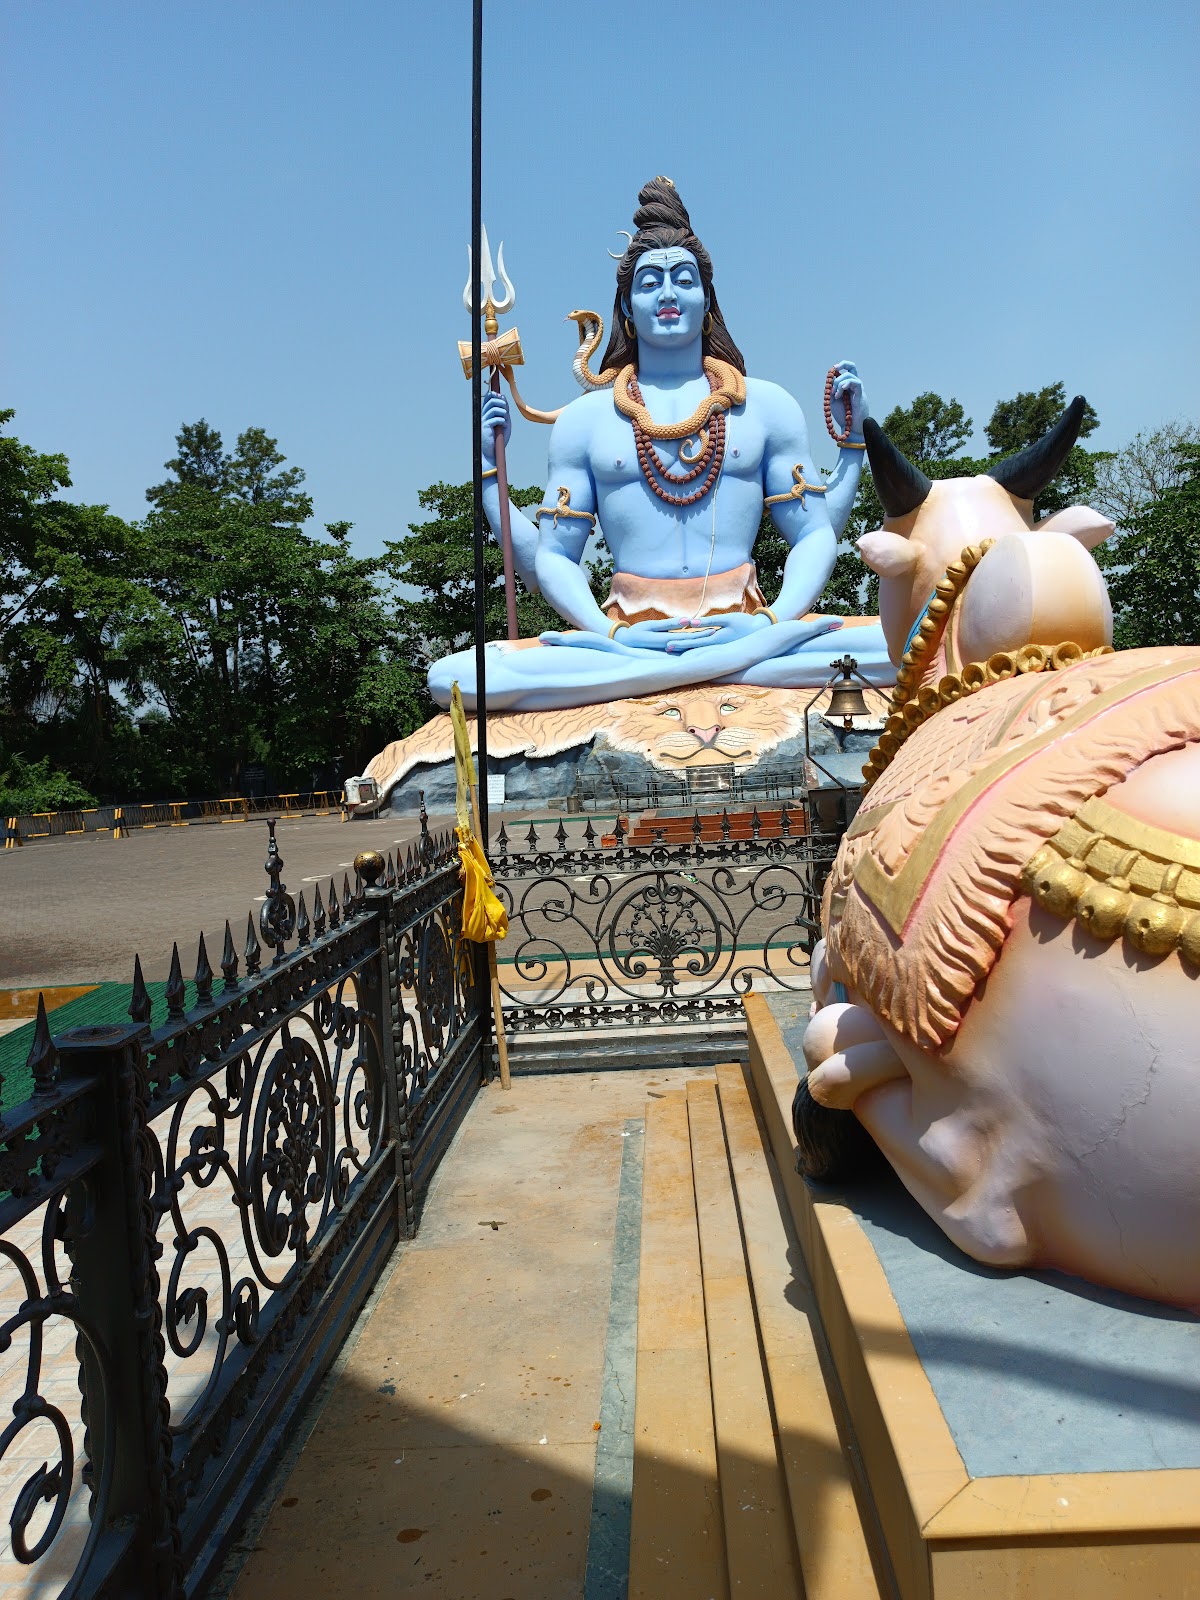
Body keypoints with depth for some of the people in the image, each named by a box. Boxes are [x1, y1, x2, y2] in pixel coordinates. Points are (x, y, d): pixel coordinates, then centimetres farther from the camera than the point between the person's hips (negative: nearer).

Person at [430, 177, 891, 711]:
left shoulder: (765, 404, 17)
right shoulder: (584, 419, 15)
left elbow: (814, 535, 12)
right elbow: (551, 560, 10)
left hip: (748, 623, 0)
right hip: (629, 632, 1)